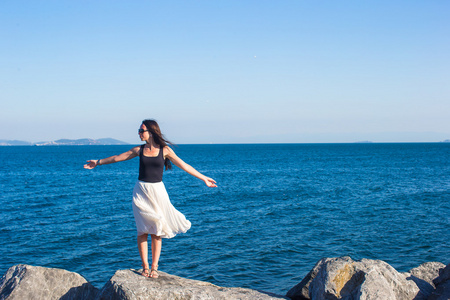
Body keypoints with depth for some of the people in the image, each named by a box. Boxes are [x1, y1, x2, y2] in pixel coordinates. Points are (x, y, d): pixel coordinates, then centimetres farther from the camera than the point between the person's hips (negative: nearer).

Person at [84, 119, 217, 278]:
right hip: (141, 191, 2)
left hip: (157, 191, -1)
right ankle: (145, 266, 6)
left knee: (156, 231, 1)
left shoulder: (165, 150, -2)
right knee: (143, 230, 0)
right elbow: (118, 157, 16)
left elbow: (184, 166, 0)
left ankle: (154, 267, 8)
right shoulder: (139, 150, 4)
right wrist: (98, 162, 25)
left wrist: (203, 178, -1)